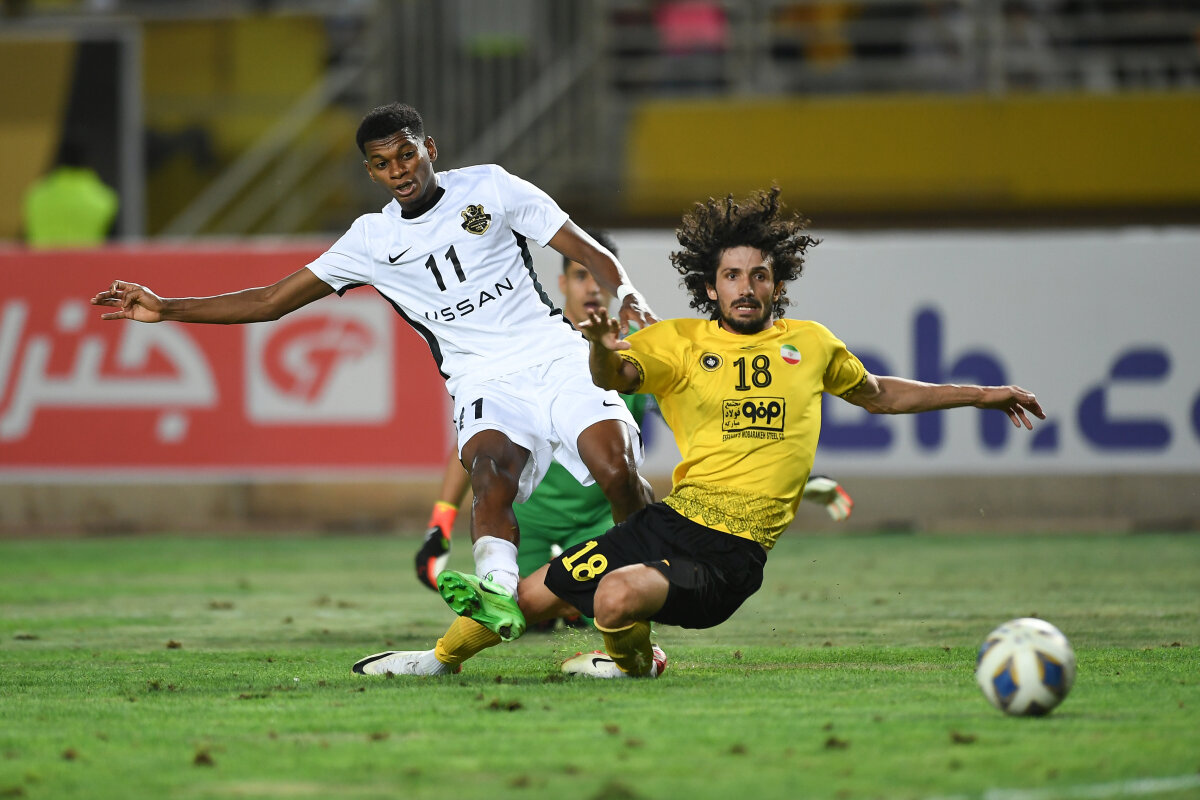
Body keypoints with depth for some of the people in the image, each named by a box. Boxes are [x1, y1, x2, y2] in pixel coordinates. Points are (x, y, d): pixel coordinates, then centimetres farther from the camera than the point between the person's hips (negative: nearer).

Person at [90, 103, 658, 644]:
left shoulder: (488, 187, 6)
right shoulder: (372, 240, 11)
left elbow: (589, 253, 7)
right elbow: (271, 301, 14)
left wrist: (627, 298, -13)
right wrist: (164, 309, 9)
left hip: (556, 359, 0)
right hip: (485, 386, 0)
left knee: (617, 471, -26)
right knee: (491, 475, -33)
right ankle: (497, 592, -58)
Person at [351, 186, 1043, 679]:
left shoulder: (810, 344, 10)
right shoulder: (681, 341, 3)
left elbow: (878, 393, 27)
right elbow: (617, 378, -16)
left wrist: (980, 394, 27)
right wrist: (605, 351, -41)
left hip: (734, 552, -2)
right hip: (674, 517, 2)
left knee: (619, 598, -29)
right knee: (538, 594, 3)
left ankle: (638, 661, 6)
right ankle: (446, 657, 33)